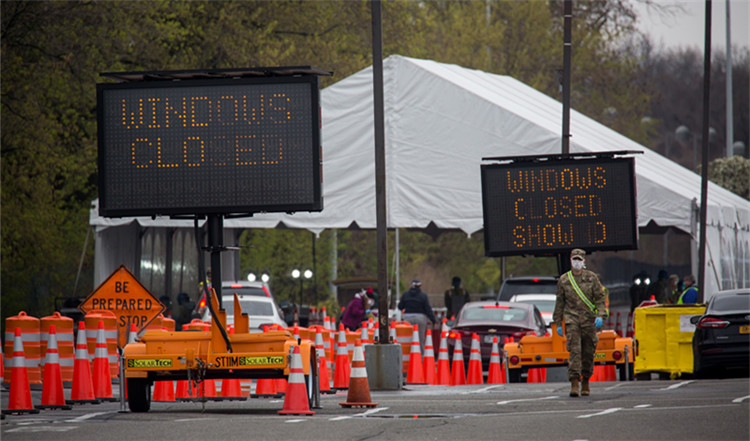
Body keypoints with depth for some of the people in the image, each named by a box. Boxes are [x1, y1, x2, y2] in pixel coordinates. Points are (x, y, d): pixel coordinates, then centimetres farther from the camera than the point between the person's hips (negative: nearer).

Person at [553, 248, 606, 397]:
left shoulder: (591, 278, 5)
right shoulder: (564, 279, 7)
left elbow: (600, 297, 4)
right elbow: (559, 302, 12)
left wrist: (600, 315, -11)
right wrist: (558, 323, 10)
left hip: (589, 321, 1)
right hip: (572, 320, -1)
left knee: (588, 353, 7)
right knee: (574, 351, -14)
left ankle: (585, 382, 24)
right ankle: (574, 384, -20)